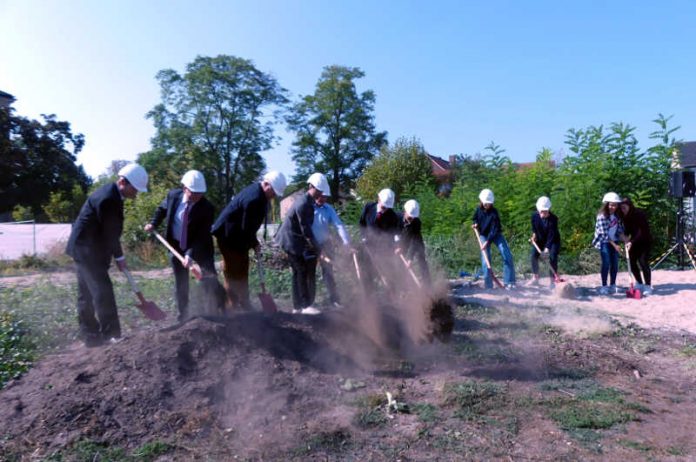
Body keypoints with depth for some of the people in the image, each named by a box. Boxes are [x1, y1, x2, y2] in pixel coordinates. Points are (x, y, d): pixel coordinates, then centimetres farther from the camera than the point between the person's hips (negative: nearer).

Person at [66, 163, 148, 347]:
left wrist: (116, 255, 12)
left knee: (87, 294, 13)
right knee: (103, 291, -9)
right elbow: (110, 232, -18)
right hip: (87, 249, -11)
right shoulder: (108, 198, -23)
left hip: (83, 248, 11)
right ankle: (111, 336, -5)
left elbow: (110, 230, 14)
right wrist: (119, 257, -7)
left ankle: (91, 336, 20)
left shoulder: (110, 193, 9)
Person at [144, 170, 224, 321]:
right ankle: (183, 314, 24)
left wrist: (190, 254, -35)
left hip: (200, 248, -3)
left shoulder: (207, 208, -25)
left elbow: (201, 237, -26)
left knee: (209, 281, -5)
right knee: (180, 283, 11)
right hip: (176, 246, 4)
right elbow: (162, 209, 11)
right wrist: (153, 224, -3)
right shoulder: (173, 195, -13)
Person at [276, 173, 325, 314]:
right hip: (292, 240, -10)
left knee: (299, 272, 10)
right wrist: (316, 246, -15)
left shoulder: (307, 201, 11)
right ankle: (305, 305, -4)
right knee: (303, 271, -8)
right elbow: (305, 229, -22)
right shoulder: (304, 204, -21)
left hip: (294, 240, 10)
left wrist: (314, 244, 13)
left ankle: (298, 306, 14)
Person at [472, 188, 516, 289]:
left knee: (507, 256, -12)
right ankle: (488, 285, 2)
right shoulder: (478, 210, -9)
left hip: (496, 235, -2)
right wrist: (475, 224, -10)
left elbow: (494, 229, -26)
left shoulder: (494, 212, -20)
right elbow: (475, 219, 13)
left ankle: (509, 282, -4)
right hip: (483, 235, 2)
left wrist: (488, 241, -35)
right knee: (485, 260, -6)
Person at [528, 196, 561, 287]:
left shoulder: (553, 219, -28)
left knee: (552, 257, -18)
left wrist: (547, 247, -37)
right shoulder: (534, 216, -16)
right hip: (540, 239, 4)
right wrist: (534, 233, -6)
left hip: (553, 240, -4)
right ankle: (535, 278, 7)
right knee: (534, 255, -7)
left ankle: (553, 280, -8)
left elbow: (552, 234, -31)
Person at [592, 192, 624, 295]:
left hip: (614, 241, 6)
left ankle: (613, 285, 16)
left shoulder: (617, 216, 1)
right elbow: (604, 234, -19)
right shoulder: (602, 216, -18)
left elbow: (620, 230, 4)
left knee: (615, 263, 5)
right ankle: (604, 286, -4)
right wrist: (614, 245, -21)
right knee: (606, 263, -11)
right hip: (604, 242, -6)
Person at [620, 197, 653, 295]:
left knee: (643, 262, -14)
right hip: (634, 242, 7)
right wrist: (626, 236, -16)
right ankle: (640, 284, 19)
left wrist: (632, 242, -33)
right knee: (632, 262, 4)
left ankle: (648, 286, -7)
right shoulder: (626, 217, -2)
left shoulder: (639, 214, -22)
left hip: (645, 241, -7)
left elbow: (642, 231, -26)